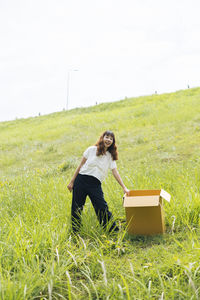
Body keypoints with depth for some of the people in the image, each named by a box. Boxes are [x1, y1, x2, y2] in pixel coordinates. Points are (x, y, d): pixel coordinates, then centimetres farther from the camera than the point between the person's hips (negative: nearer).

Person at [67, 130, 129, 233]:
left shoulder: (110, 157, 8)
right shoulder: (92, 150, 3)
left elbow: (115, 172, 2)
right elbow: (80, 166, 5)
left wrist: (124, 187, -8)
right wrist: (72, 182, 3)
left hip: (95, 184, 1)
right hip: (81, 180, -1)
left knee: (102, 208, -8)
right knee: (76, 209, 3)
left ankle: (114, 231, 2)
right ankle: (75, 233, 17)